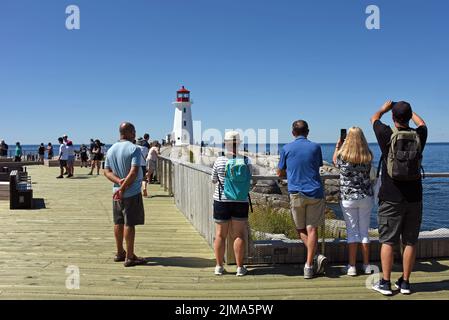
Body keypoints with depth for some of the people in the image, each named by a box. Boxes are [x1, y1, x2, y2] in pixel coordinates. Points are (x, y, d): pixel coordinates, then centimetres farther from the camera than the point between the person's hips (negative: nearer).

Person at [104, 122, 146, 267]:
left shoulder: (111, 150, 8)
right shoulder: (134, 149, -14)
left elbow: (107, 171, 5)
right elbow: (134, 172, -22)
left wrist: (118, 181, -9)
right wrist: (123, 188, -18)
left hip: (117, 192, 7)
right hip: (132, 192, -7)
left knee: (118, 222, 15)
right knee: (129, 224, -2)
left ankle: (120, 253, 26)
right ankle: (129, 257, 3)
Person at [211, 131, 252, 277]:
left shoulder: (219, 161, -8)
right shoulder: (246, 161, -5)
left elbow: (213, 180, 3)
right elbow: (249, 179, 7)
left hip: (221, 201, 0)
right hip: (241, 202, 1)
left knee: (220, 234, 9)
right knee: (239, 235, 6)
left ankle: (219, 266, 15)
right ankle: (240, 267, 10)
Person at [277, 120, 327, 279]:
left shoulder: (286, 149, 1)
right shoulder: (315, 147, 3)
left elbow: (280, 173, 10)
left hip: (296, 193, 0)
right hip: (315, 193, 1)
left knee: (301, 230, 12)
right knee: (312, 229, 2)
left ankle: (315, 257, -5)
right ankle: (309, 265, -1)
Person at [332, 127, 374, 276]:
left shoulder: (342, 155, -13)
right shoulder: (368, 156, -6)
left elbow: (334, 162, 10)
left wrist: (337, 147, 25)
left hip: (347, 198, -2)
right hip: (366, 197, 2)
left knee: (352, 231, 5)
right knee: (364, 230, 11)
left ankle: (352, 266, 7)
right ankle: (366, 265, 18)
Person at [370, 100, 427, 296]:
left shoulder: (388, 135, -10)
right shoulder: (418, 136, -1)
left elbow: (374, 118, 11)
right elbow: (421, 123, 24)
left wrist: (384, 108, 30)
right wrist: (408, 110, 37)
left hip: (391, 199, -3)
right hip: (414, 198, 3)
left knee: (388, 241, 4)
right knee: (410, 242, 10)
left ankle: (385, 283, 8)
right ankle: (405, 283, 17)